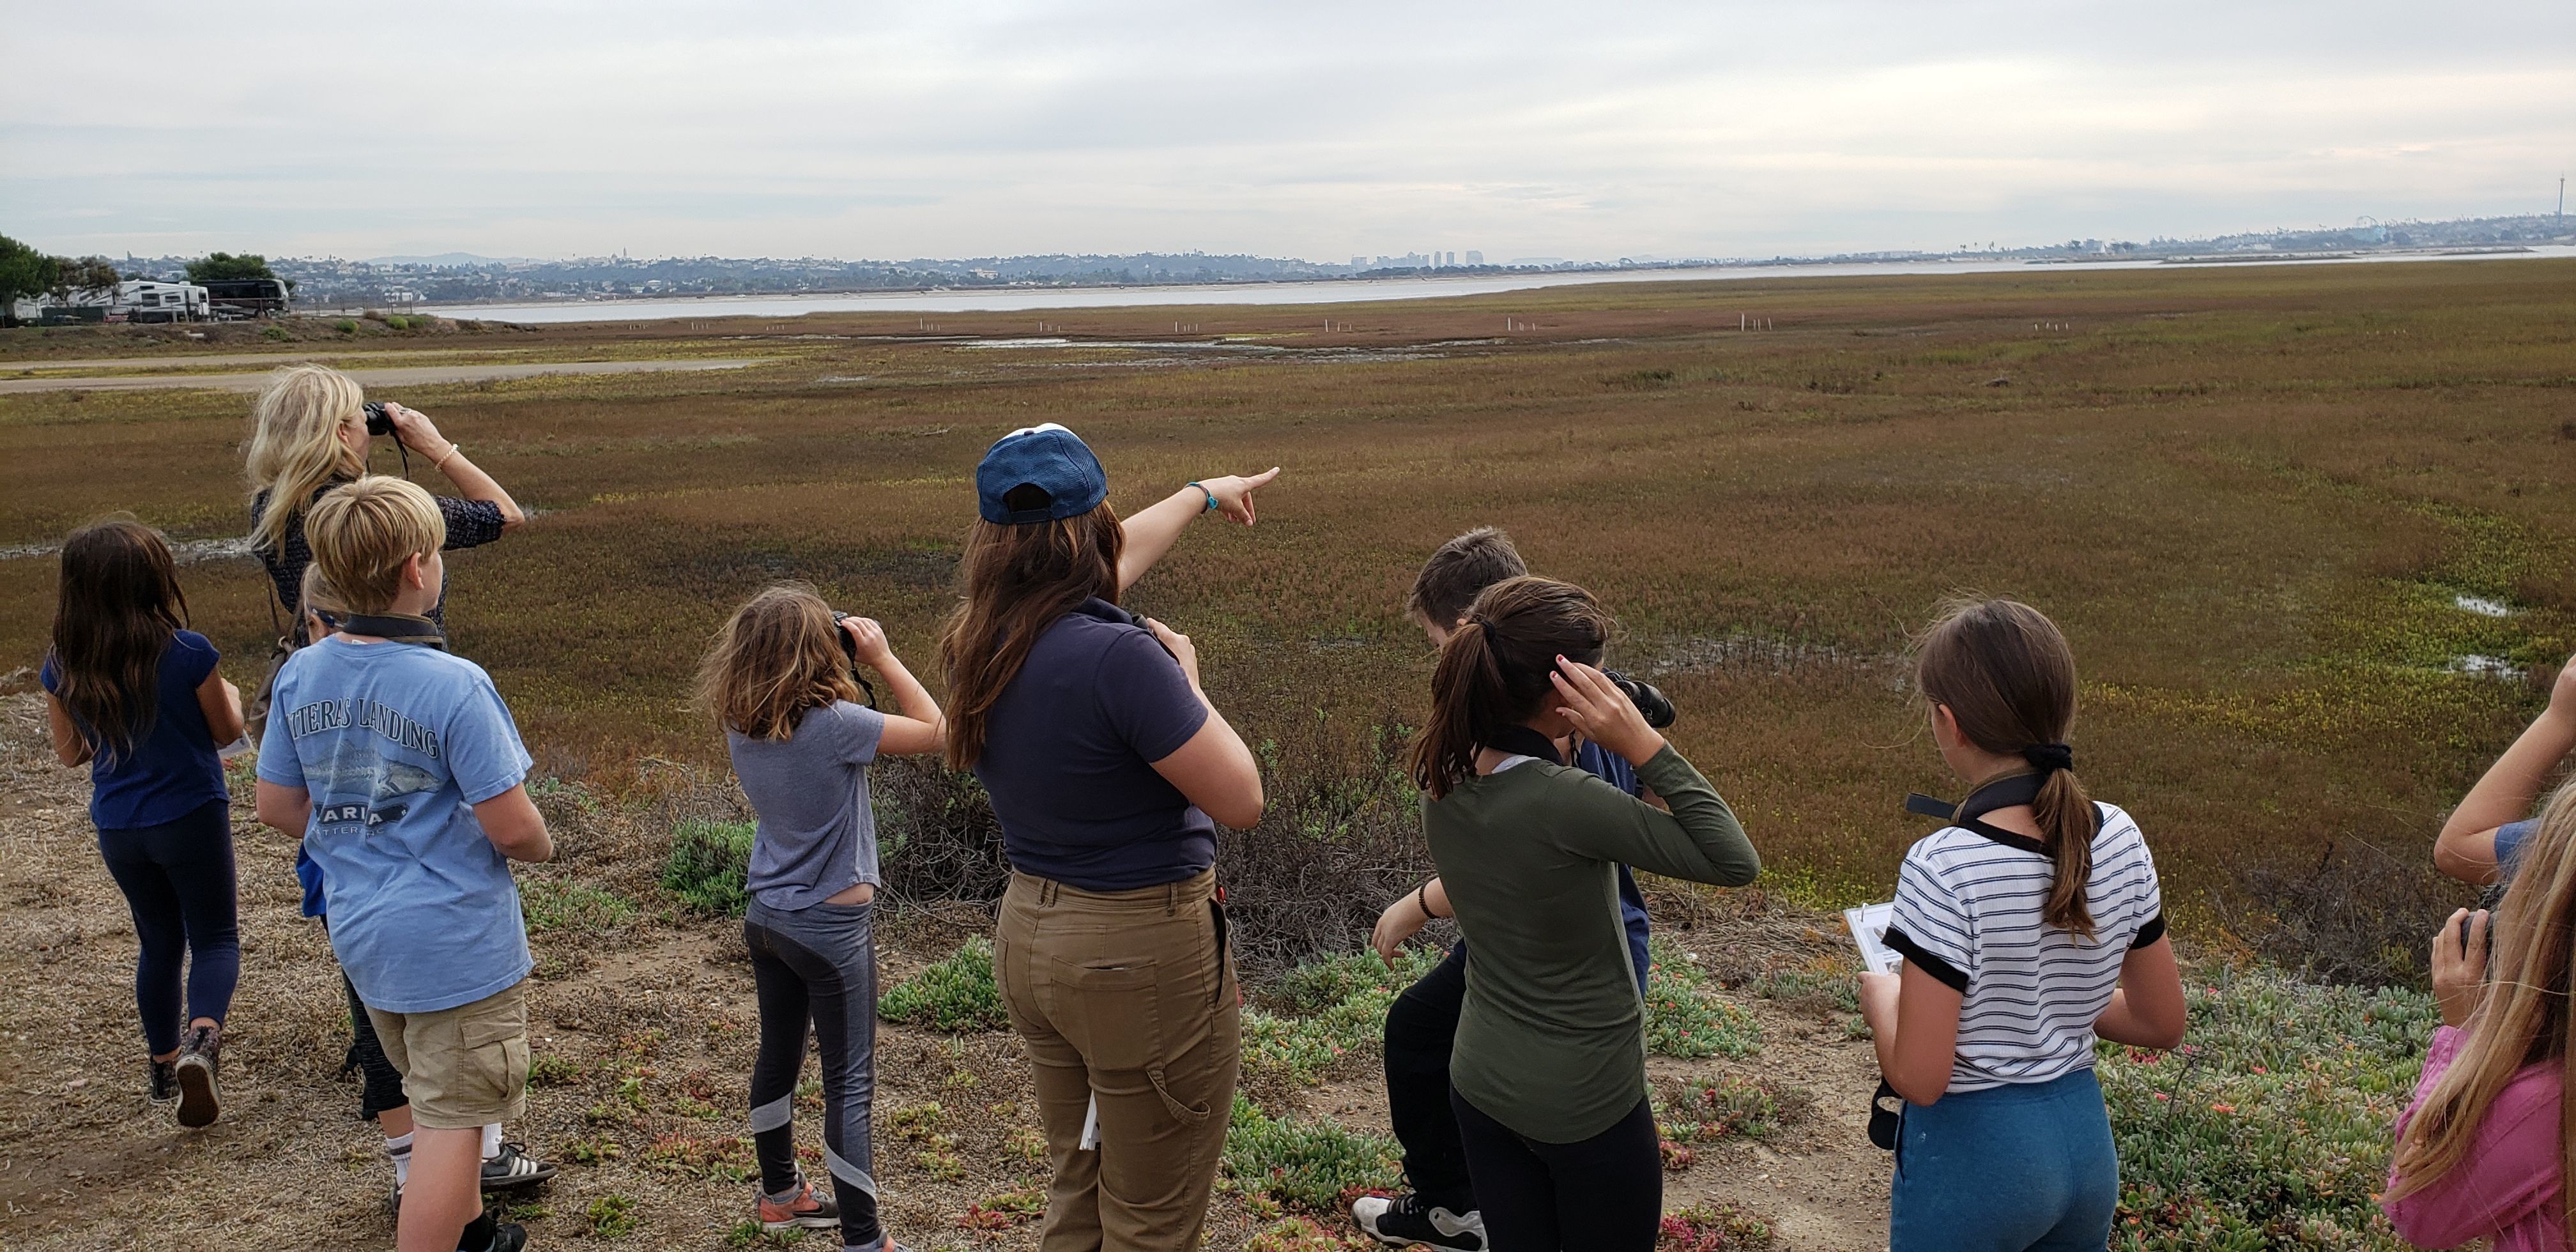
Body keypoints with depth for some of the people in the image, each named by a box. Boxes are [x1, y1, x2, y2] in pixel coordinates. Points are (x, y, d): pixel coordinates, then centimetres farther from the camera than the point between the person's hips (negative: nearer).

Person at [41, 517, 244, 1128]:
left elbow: (70, 752, 5)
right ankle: (202, 1035, -19)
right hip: (192, 819, -4)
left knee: (158, 941, 22)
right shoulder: (187, 653, -19)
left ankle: (164, 1062, 33)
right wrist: (230, 694, 17)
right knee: (215, 937, 8)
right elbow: (227, 730, -5)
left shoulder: (63, 668, -7)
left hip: (117, 830, 4)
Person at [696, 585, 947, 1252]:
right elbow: (933, 731, -15)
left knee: (778, 1055, 22)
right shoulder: (833, 724, -24)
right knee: (849, 1085, 1)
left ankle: (780, 1193, 39)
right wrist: (882, 658, -10)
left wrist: (850, 669, 0)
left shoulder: (740, 726, -4)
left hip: (766, 916, 7)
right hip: (832, 926, -7)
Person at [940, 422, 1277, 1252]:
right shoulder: (1118, 657, -26)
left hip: (1029, 930, 8)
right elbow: (1241, 800, -18)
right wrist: (1184, 679, -5)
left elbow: (1122, 554, 18)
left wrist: (1203, 494, 34)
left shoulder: (983, 641, -1)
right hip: (1143, 946, -8)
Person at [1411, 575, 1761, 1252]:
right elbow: (1735, 861, -24)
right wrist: (1641, 743, -26)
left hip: (1479, 1083, 6)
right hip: (1584, 1103, -6)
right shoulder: (1563, 802, -29)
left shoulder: (1445, 784, -8)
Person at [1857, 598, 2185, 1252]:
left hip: (1971, 1153, -6)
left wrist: (1880, 995, -5)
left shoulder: (1943, 869, -26)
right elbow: (2161, 1024, 3)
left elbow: (1918, 1079, -22)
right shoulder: (2120, 839, -8)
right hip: (2086, 1138, 6)